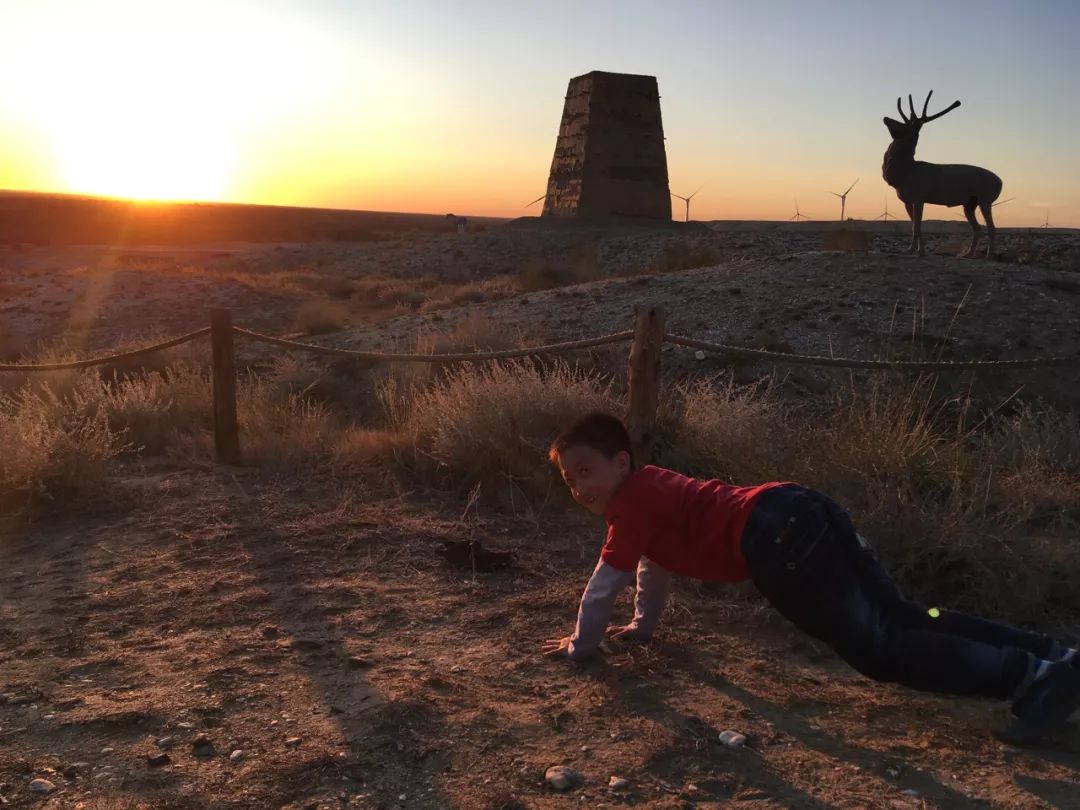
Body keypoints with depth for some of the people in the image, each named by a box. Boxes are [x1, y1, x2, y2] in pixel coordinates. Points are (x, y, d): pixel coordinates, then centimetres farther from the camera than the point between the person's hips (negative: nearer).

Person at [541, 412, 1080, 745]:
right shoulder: (651, 486, 28)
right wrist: (643, 626, 47)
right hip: (798, 512, 9)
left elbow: (606, 583, 3)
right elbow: (656, 561, 40)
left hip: (778, 540, -9)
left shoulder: (631, 504, 1)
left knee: (879, 650, -10)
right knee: (899, 617, 12)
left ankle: (1031, 678, -15)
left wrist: (582, 645, 17)